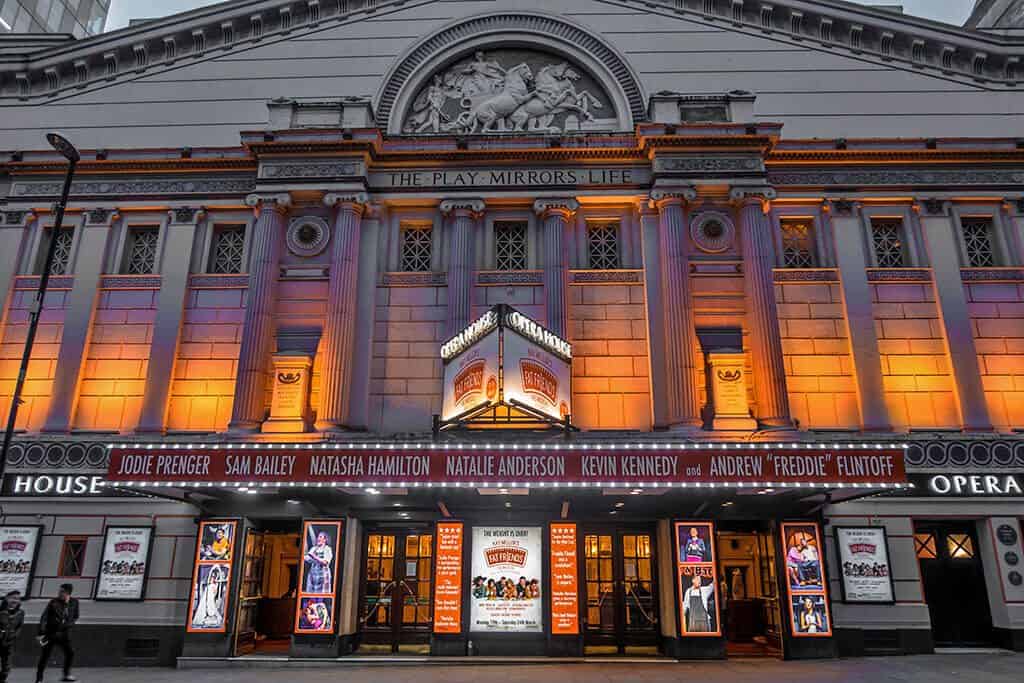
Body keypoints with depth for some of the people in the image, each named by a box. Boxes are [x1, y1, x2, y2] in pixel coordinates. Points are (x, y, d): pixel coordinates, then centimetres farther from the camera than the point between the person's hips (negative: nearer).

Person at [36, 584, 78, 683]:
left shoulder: (74, 602, -1)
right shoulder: (54, 602, -10)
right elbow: (44, 618, -12)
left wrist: (69, 624, -7)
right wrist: (41, 633, -18)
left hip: (64, 634, 2)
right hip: (51, 633, -2)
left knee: (70, 653, -6)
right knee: (44, 657, 3)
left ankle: (67, 675, 9)